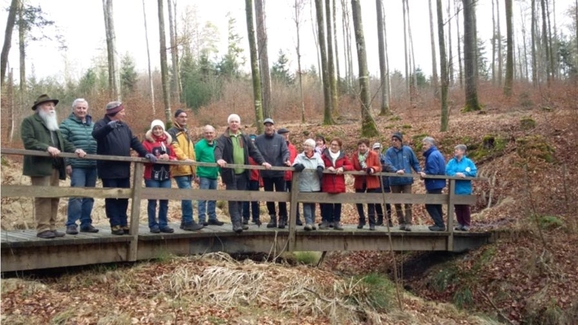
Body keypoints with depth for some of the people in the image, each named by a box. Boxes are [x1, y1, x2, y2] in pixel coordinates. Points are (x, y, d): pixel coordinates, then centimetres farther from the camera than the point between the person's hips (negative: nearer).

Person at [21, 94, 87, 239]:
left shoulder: (53, 123, 27)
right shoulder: (29, 121, 3)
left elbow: (63, 141, 20)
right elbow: (28, 141, -12)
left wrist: (75, 150, 1)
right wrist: (47, 148, -23)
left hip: (55, 166, 8)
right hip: (40, 166, -7)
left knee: (54, 197, 6)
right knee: (43, 197, -10)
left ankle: (51, 227, 10)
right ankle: (42, 229, -7)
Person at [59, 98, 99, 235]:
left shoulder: (93, 125, 14)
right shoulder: (66, 124, 0)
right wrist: (67, 163, -12)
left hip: (93, 166, 5)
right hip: (77, 166, -5)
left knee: (89, 196, 9)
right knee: (76, 195, -10)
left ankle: (86, 223, 17)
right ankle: (71, 224, -3)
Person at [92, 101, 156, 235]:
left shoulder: (124, 126, 16)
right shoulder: (102, 124, -5)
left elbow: (134, 142, 15)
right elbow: (96, 134, -27)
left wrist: (146, 154, 2)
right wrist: (109, 126, -45)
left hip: (124, 170, 6)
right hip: (109, 170, -6)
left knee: (124, 198, 9)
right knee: (111, 198, 0)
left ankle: (123, 223, 16)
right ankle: (115, 224, 3)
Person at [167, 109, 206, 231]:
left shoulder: (186, 132, 23)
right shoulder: (172, 132, -3)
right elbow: (175, 148, -19)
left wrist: (193, 168, 24)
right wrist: (184, 158, -32)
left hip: (188, 169, 8)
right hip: (180, 169, -8)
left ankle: (185, 221, 15)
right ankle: (189, 222, -13)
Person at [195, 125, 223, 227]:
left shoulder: (216, 145, 10)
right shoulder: (199, 145, -7)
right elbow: (196, 161, -10)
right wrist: (196, 175, -15)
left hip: (214, 175, 6)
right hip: (204, 175, -6)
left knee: (213, 198, 12)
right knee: (203, 198, -5)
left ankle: (212, 217, 21)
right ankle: (202, 219, -1)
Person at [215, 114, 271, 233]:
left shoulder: (245, 138, 14)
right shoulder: (223, 138, -2)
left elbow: (254, 151, 11)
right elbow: (218, 149, -19)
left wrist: (262, 162, -5)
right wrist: (219, 159, -41)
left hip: (242, 173, 5)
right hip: (230, 173, -5)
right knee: (233, 199, -6)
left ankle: (239, 221, 20)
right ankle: (236, 223, -6)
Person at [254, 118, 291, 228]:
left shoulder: (280, 139, 0)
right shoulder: (258, 139, 2)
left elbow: (285, 151, -7)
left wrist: (286, 160, -25)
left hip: (279, 172, -2)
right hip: (266, 173, 2)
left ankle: (282, 218, 11)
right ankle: (272, 217, 20)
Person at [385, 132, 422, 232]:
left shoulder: (408, 150, 2)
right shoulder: (389, 152, -1)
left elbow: (415, 163, 10)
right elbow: (388, 164, -15)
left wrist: (419, 171, -6)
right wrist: (396, 171, -31)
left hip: (406, 180, -1)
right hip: (394, 181, 1)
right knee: (397, 203, 8)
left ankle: (408, 223, -6)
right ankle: (401, 222, 20)